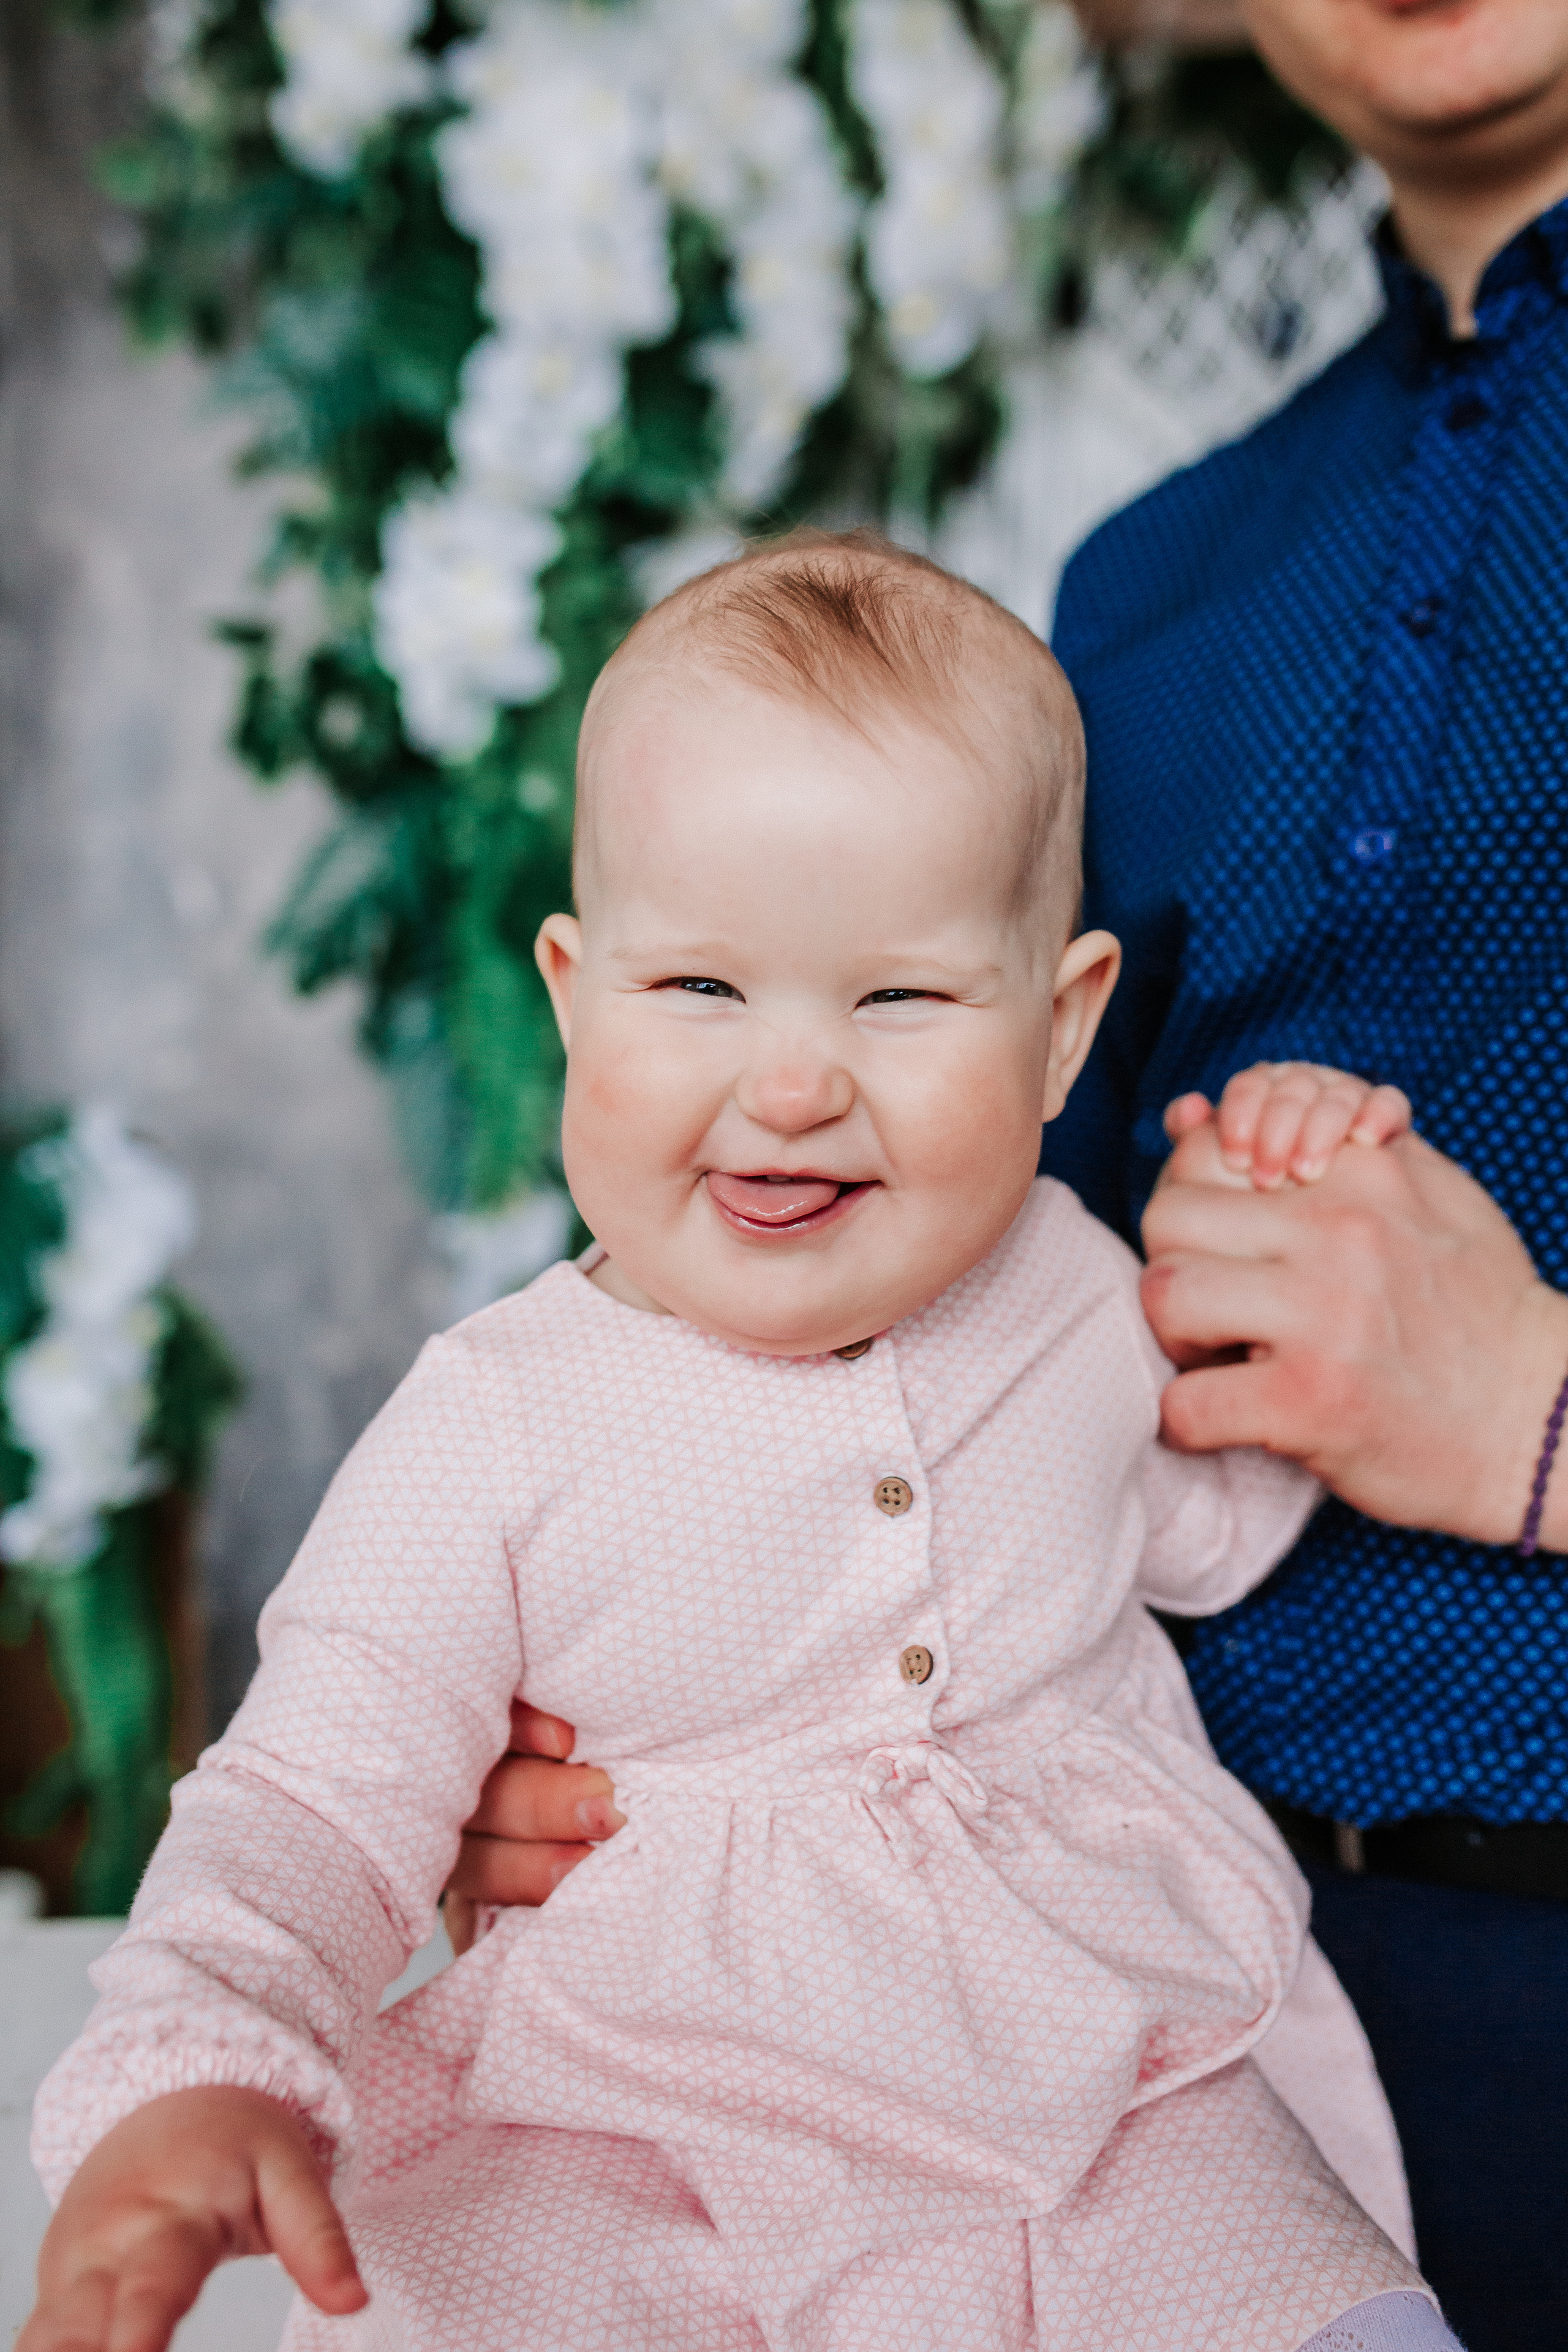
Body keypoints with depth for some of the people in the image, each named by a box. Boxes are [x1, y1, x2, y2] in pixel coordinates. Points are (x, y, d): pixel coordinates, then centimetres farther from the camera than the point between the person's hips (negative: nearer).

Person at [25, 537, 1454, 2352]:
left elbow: (1208, 1518, 21)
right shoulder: (496, 1434, -13)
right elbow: (314, 1800, -13)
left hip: (1114, 2116, 3)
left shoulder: (1075, 1297, 0)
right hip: (619, 2179, -3)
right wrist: (196, 2076, -33)